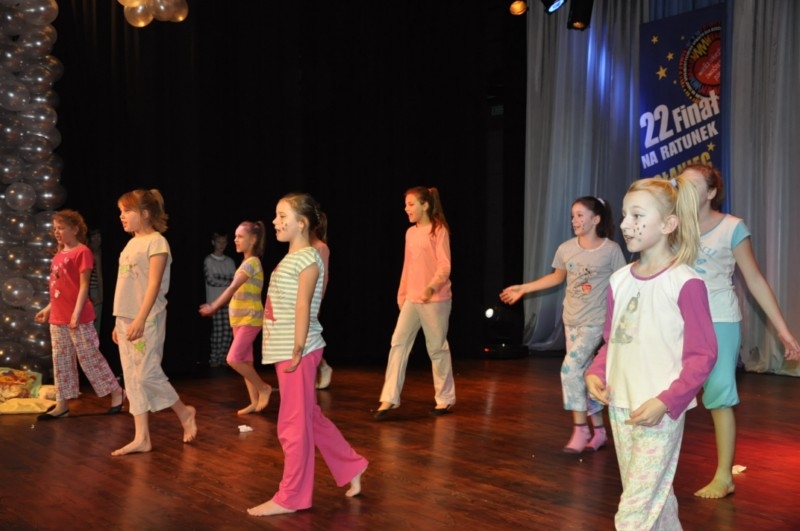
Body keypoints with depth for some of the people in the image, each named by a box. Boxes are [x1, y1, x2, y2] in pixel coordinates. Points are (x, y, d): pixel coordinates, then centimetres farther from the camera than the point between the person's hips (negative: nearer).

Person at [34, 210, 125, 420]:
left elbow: (83, 285, -14)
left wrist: (77, 312, -20)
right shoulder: (59, 254, 13)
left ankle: (117, 392, 12)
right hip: (57, 318, 8)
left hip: (78, 318, -8)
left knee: (89, 357, -2)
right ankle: (61, 404, 16)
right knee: (61, 360, 10)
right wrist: (48, 308, 19)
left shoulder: (82, 252, -10)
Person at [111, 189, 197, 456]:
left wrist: (140, 319, -23)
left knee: (147, 374, -8)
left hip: (147, 320, -8)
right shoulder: (131, 244, 15)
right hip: (127, 319, 9)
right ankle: (141, 438, 9)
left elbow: (154, 284, -17)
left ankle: (184, 412, 15)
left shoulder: (156, 242, -9)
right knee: (133, 378, 6)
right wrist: (119, 321, 16)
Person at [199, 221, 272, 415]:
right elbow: (236, 291, 16)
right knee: (244, 361, 8)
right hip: (240, 318, 9)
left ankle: (263, 388, 1)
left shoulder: (252, 262, -15)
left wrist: (214, 306, -17)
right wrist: (215, 306, 12)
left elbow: (233, 288, -18)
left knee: (233, 359, -14)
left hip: (250, 319, -9)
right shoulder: (246, 262, 14)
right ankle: (255, 401, 13)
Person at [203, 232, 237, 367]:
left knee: (228, 331, -1)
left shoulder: (230, 261, 13)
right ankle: (214, 359, 0)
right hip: (215, 301, -4)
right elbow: (210, 280, -7)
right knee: (217, 331, -7)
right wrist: (227, 282, -3)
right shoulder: (208, 260, 2)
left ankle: (223, 357, 8)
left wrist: (219, 280, -8)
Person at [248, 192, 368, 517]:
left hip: (297, 352, -9)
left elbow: (302, 307, -18)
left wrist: (297, 351, -22)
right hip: (284, 351, 9)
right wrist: (290, 351, 16)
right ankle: (351, 469, 28)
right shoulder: (291, 258, 15)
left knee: (294, 424, -1)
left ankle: (290, 497, 7)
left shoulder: (308, 259, -12)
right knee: (310, 418, 16)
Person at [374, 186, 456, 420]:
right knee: (398, 343, -3)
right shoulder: (410, 232, 12)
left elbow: (444, 266, -16)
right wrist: (402, 293, 18)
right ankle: (389, 398, -3)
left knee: (437, 348, 3)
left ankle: (445, 399, 17)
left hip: (436, 299, -6)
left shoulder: (439, 230, -8)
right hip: (412, 299, 6)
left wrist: (432, 286, -32)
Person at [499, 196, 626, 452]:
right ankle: (598, 430, 23)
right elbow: (557, 277, 16)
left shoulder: (611, 250, -12)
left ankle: (580, 429, -5)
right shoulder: (565, 249, -1)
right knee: (583, 374, 10)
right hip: (571, 321, 5)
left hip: (595, 322, -5)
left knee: (570, 368, -17)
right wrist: (523, 288, 13)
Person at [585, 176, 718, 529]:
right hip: (619, 406, 7)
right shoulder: (620, 280, 7)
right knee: (653, 498, 18)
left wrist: (666, 401, -20)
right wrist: (596, 374, -1)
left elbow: (702, 354, -12)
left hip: (659, 411, -6)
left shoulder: (685, 282, -13)